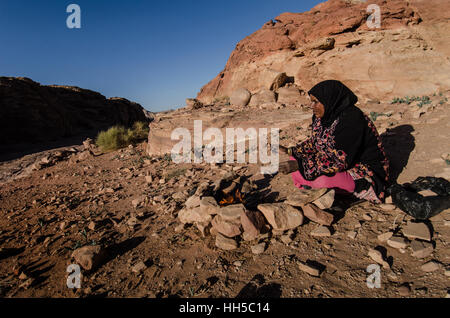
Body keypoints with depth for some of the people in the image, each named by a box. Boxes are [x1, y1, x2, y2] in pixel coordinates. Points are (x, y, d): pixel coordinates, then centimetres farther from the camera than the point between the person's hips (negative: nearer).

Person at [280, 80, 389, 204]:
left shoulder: (351, 119, -28)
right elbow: (315, 143, 10)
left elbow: (338, 160, -32)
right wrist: (290, 151, -5)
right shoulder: (322, 116, -3)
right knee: (294, 160, -4)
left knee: (321, 180, -34)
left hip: (363, 173, -7)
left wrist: (300, 165, -32)